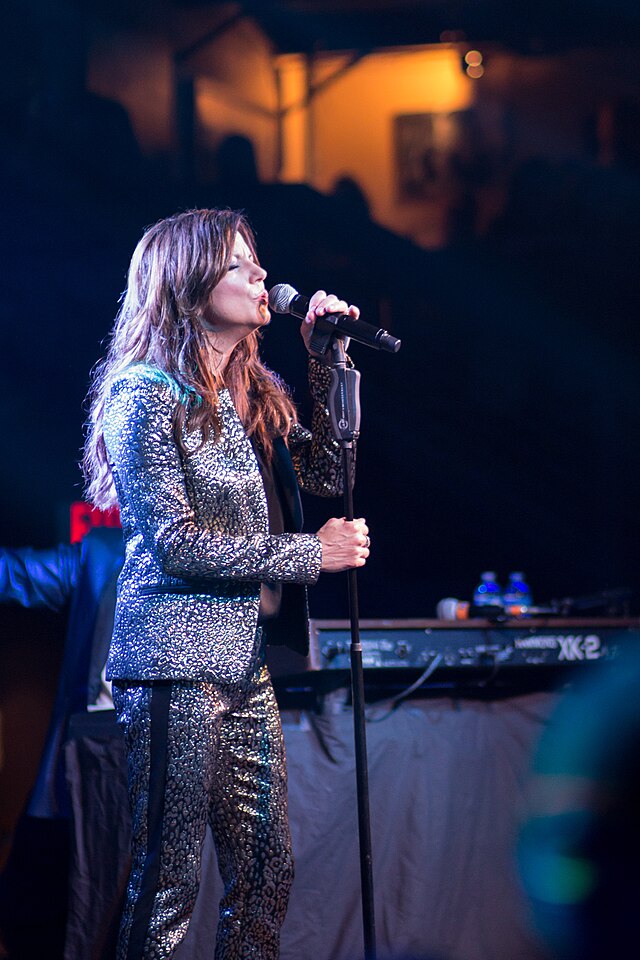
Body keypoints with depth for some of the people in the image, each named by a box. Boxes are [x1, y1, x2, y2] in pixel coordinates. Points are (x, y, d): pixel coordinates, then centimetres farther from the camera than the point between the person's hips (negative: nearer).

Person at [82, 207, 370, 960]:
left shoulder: (252, 395, 15)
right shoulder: (146, 396, -9)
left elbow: (329, 475, 15)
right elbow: (175, 542, -14)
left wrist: (328, 364, 7)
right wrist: (311, 553, -11)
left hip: (246, 662, 8)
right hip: (175, 661, -8)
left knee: (268, 870, 8)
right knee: (168, 884, -7)